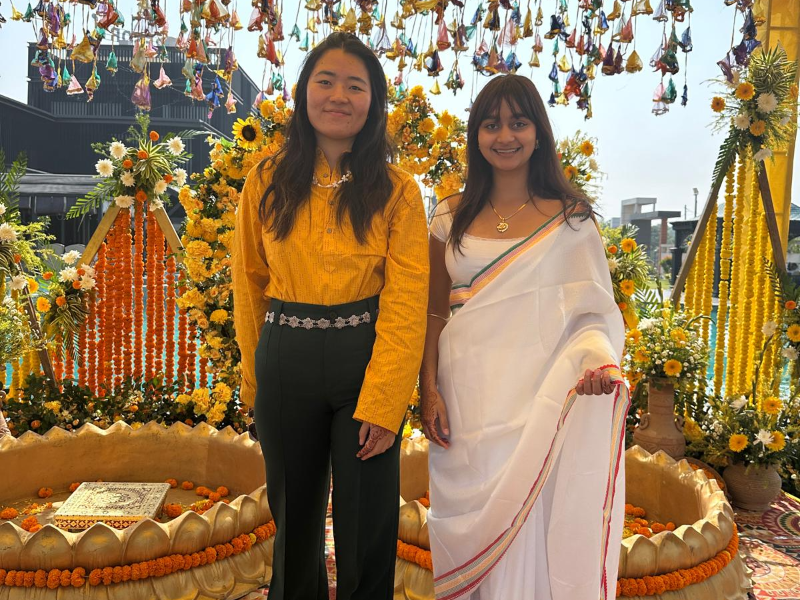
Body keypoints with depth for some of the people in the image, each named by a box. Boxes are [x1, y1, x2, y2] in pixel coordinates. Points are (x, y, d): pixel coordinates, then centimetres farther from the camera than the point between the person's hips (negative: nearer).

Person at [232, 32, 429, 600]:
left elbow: (405, 303, -11)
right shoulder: (267, 183, 1)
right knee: (294, 513, 20)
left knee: (366, 521, 10)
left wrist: (381, 403, -17)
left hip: (367, 362, -2)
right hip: (285, 365, 3)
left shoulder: (397, 192, -6)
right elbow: (249, 283, 8)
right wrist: (255, 373, 10)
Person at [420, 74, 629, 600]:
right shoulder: (453, 217, 8)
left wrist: (597, 358, -22)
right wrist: (429, 389, -1)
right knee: (467, 518, 12)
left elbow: (593, 309, -1)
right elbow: (436, 312, 8)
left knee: (526, 520, 2)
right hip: (464, 394, 3)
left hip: (536, 398, -2)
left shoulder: (570, 219, 1)